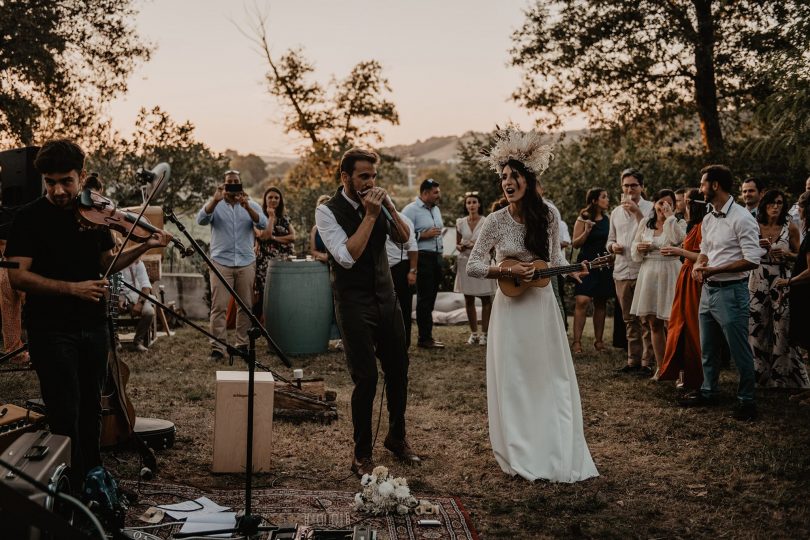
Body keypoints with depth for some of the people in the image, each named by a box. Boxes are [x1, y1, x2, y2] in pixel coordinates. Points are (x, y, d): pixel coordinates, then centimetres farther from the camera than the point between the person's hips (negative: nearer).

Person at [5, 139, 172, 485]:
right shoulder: (30, 217, -8)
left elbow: (106, 264, 13)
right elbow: (17, 275, -14)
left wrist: (145, 247, -3)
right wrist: (72, 288, -22)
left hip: (93, 327, 5)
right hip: (51, 330, -5)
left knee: (91, 408, 16)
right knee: (65, 414, -4)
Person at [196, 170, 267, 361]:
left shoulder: (251, 205, 9)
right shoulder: (215, 205, 6)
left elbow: (263, 224, -8)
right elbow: (201, 219, -13)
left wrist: (247, 207, -25)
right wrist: (215, 200, -28)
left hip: (246, 263, 2)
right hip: (221, 262, -2)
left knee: (246, 306, 6)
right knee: (219, 306, -6)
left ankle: (242, 344, 15)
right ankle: (217, 347, -5)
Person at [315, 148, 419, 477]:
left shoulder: (376, 202, 3)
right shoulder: (328, 211, -12)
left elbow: (404, 238, 2)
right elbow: (347, 256, -23)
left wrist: (389, 206, -11)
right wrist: (370, 216, -23)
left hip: (386, 297, 6)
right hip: (354, 304, -6)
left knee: (398, 369, 14)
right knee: (366, 378, -6)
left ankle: (397, 437, 36)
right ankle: (362, 454, 12)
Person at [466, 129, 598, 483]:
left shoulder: (547, 216, 0)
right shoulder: (496, 221, -8)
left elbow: (554, 261, 10)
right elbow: (472, 266, -8)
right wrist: (508, 271, -19)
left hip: (542, 306, 3)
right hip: (510, 308, -2)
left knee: (552, 380, 6)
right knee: (514, 382, 3)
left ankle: (558, 454, 18)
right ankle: (520, 456, 14)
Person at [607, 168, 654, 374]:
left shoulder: (650, 208, -2)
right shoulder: (616, 212, 14)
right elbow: (610, 239, 21)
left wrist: (637, 212, -18)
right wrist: (612, 246, -1)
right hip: (621, 271, 5)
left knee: (645, 320, -3)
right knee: (629, 320, 12)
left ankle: (647, 361, 2)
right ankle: (633, 360, 19)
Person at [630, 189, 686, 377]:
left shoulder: (678, 223, 0)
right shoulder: (645, 224, 12)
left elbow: (678, 238, -23)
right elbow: (634, 252, 18)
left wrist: (670, 217, -17)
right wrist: (639, 247, -4)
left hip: (669, 275, -4)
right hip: (648, 274, 5)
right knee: (654, 324, 8)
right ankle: (660, 367, 17)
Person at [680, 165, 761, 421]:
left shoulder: (742, 218, -15)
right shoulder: (708, 219, 11)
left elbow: (752, 260, -20)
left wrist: (714, 270, -20)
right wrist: (698, 265, 0)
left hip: (731, 292, -8)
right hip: (708, 289, 9)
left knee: (740, 350, 1)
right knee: (708, 349, 19)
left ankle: (746, 400, 15)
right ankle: (708, 392, 34)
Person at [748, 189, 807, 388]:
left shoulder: (790, 228, 2)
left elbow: (799, 256, 10)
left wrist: (787, 254, -10)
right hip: (758, 282, 1)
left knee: (782, 330, -2)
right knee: (756, 329, 3)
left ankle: (783, 377, 10)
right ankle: (759, 375, 16)